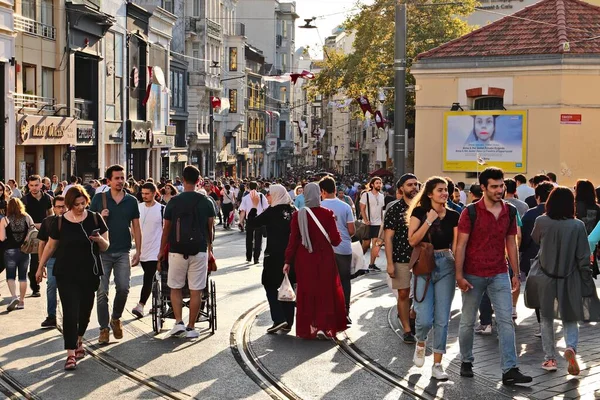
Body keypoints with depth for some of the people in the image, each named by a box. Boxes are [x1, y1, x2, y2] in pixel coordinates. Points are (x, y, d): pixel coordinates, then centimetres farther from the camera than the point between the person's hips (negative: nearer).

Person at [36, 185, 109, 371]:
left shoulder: (95, 219, -1)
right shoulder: (60, 222, -3)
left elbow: (105, 247, 2)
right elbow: (51, 246, 9)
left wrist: (100, 240, -20)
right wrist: (41, 267, 14)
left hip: (90, 273, 2)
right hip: (66, 274, -2)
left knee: (85, 310, 11)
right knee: (70, 312, -8)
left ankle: (79, 340, 38)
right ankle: (71, 354, -5)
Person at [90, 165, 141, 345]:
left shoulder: (131, 201, 7)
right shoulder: (99, 199, 3)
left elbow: (136, 227, 10)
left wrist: (138, 251, 5)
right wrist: (100, 217, -14)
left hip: (123, 252, 1)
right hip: (102, 252, -1)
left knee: (123, 288, -8)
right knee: (102, 292, -1)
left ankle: (116, 318, 19)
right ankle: (104, 328, 10)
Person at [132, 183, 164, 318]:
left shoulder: (161, 209, -6)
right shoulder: (138, 207, 6)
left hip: (154, 251, -5)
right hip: (141, 249, 5)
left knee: (148, 279, -11)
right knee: (149, 279, 14)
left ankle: (140, 306, -14)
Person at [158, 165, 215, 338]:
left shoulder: (174, 202, -2)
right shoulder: (206, 202, 1)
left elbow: (166, 229, 3)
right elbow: (210, 228, 9)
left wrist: (162, 250, 16)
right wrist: (209, 245, 28)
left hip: (177, 250, -1)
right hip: (199, 250, 1)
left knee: (175, 288, 13)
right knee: (196, 290, 5)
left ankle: (178, 322, 1)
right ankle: (191, 327, 8)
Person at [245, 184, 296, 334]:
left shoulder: (271, 212, -12)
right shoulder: (293, 211, 5)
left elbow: (251, 224, -10)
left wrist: (254, 205, -1)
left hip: (274, 255, -5)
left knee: (271, 286, 4)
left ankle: (279, 319, -10)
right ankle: (288, 322, 14)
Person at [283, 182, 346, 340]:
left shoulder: (298, 215, -9)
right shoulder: (327, 214, -12)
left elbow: (293, 240, -6)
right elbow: (335, 240, -9)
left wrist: (288, 261, 2)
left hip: (304, 260, 1)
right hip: (324, 259, -1)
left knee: (307, 293, 13)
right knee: (325, 291, 11)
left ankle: (308, 328, 16)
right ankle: (324, 327, 1)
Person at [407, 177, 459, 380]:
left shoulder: (453, 216, 6)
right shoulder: (419, 212, 0)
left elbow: (456, 246, 7)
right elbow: (412, 240, -9)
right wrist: (429, 221, -15)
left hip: (446, 266, 2)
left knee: (442, 319, 2)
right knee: (425, 319, -8)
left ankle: (437, 364, 11)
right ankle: (420, 344, 27)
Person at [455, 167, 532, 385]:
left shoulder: (509, 211, 4)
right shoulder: (471, 212, -8)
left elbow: (511, 244, 10)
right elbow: (461, 245, -8)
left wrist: (516, 274, 7)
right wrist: (459, 275, -13)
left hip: (499, 275, 3)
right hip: (473, 275, -3)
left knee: (506, 321, -5)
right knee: (468, 321, 9)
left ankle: (509, 370, -5)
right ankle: (466, 361, 27)